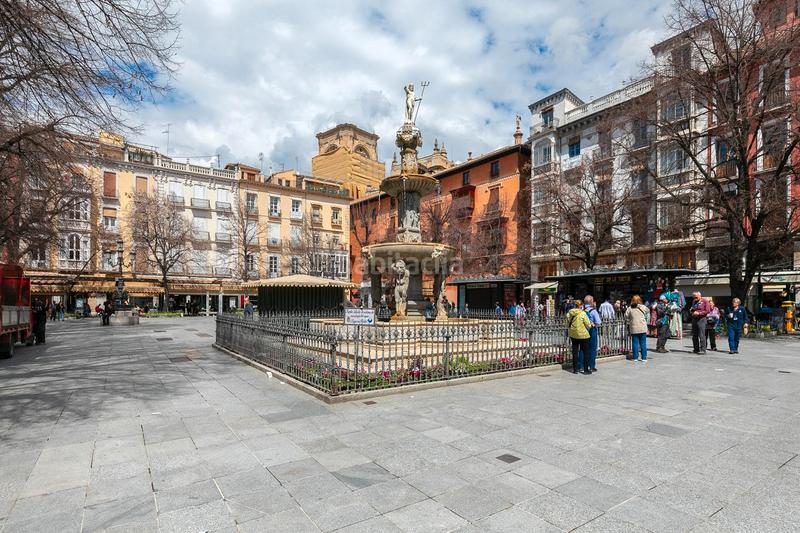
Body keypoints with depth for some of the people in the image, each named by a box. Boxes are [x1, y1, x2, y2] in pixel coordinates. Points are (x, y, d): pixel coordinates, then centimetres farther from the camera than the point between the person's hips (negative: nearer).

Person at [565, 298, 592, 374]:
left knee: (575, 351, 12)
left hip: (573, 334, 5)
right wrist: (591, 325, 11)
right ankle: (586, 370, 11)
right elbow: (588, 325, -10)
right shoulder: (583, 313, -15)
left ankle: (575, 369, 17)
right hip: (583, 334, -5)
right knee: (585, 352, 8)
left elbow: (566, 323, 7)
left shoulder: (569, 313, -1)